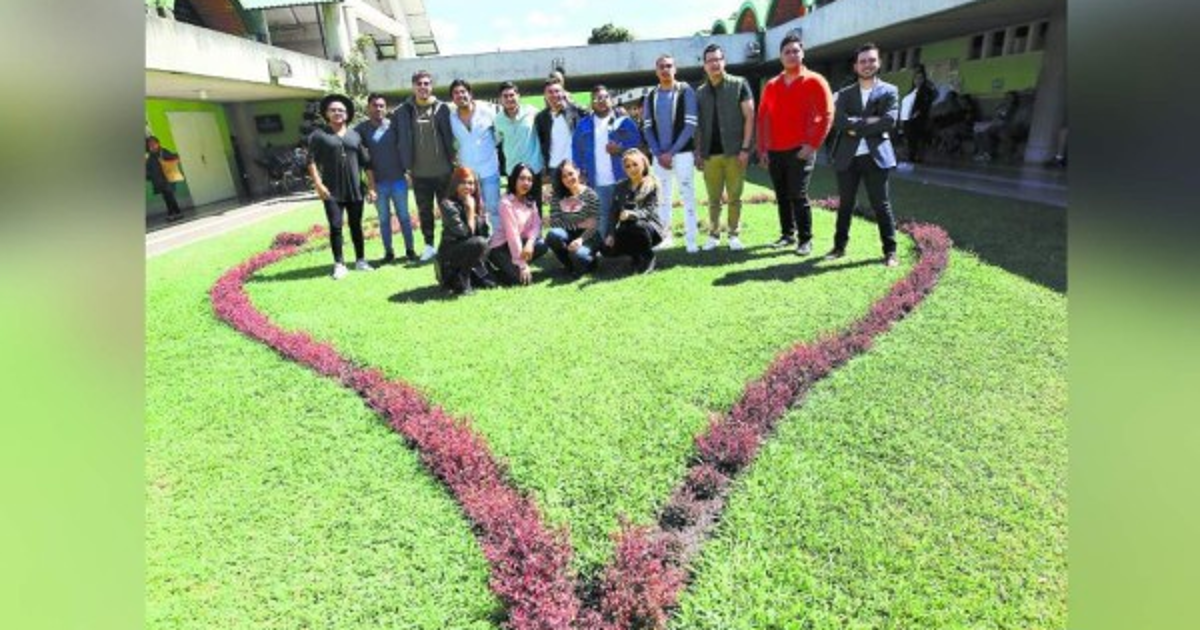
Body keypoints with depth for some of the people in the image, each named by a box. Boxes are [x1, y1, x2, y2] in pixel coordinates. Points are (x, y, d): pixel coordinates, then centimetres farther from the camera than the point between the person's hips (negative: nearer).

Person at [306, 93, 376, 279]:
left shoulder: (355, 135, 10)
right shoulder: (319, 134, 3)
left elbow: (367, 163, 8)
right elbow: (311, 161, -1)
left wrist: (371, 187, 2)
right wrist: (318, 184, -12)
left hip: (355, 190, 2)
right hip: (332, 191, -2)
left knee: (356, 226, 9)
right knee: (335, 227, -2)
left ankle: (360, 260, 20)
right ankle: (339, 264, 5)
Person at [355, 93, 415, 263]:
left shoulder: (393, 125, 2)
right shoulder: (361, 129, 0)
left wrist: (405, 168, 4)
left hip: (398, 179, 0)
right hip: (378, 183, 0)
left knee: (404, 216, 6)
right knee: (384, 219, 7)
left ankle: (409, 249, 14)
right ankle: (388, 252, 14)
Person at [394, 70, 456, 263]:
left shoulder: (442, 108, 0)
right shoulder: (402, 111, 1)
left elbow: (449, 136, 2)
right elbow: (401, 140, 2)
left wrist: (452, 159, -3)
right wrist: (406, 167, -3)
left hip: (443, 170, -1)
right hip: (419, 172, 1)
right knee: (424, 211, 10)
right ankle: (429, 245, 21)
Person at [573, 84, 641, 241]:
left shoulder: (623, 120, 6)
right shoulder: (584, 124, 14)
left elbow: (636, 141, 3)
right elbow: (576, 148, 14)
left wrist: (621, 148, -15)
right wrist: (581, 170, 3)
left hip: (621, 179, -1)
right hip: (596, 182, 2)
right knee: (601, 217, 2)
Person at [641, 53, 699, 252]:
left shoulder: (686, 92, -1)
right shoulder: (651, 96, 11)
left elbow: (690, 125, -8)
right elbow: (647, 128, 7)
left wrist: (671, 152, -13)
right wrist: (658, 153, -5)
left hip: (682, 153, -4)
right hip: (659, 155, 4)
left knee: (687, 196, -5)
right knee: (662, 197, 8)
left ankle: (691, 240, -4)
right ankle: (665, 236, 18)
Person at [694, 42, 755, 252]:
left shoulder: (739, 84, 1)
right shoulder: (700, 92, 12)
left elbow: (749, 116, -3)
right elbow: (697, 125, 12)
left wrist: (745, 148, -11)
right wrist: (698, 153, 5)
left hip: (734, 152, -3)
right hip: (710, 154, 3)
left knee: (734, 197, 4)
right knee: (713, 199, 7)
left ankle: (734, 234, 14)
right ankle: (714, 235, 17)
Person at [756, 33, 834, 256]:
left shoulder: (815, 81, 0)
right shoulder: (771, 85, 12)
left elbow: (827, 115, -5)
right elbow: (762, 118, 12)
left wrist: (813, 145, -13)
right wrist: (762, 148, 5)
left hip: (800, 150, -4)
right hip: (774, 151, 5)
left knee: (798, 195, -7)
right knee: (781, 195, 8)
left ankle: (805, 239, 2)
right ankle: (787, 234, 20)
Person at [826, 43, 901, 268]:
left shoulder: (889, 91, 5)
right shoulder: (845, 93, 11)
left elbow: (889, 122, -11)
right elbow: (838, 121, -7)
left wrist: (856, 127, -10)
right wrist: (867, 121, -14)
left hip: (875, 157, -2)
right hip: (847, 158, 2)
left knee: (881, 205, 0)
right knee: (845, 205, 9)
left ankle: (890, 251, 7)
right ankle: (839, 246, 19)